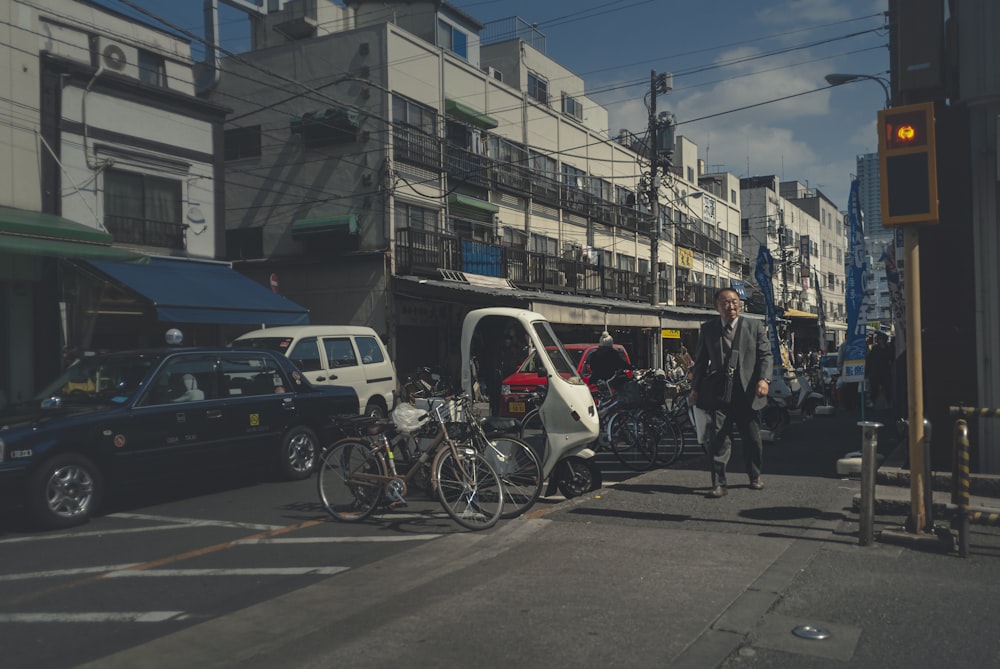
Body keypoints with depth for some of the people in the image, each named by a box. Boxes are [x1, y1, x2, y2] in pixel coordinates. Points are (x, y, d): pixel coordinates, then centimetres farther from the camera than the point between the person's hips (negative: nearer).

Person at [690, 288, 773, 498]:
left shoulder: (755, 327, 6)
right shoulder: (707, 329, 7)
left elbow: (765, 355, 1)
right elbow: (700, 360, 10)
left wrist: (764, 379, -15)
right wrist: (695, 387, 4)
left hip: (747, 394, 1)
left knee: (753, 439, 13)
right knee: (718, 439, -8)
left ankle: (755, 477, 34)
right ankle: (718, 483, -4)